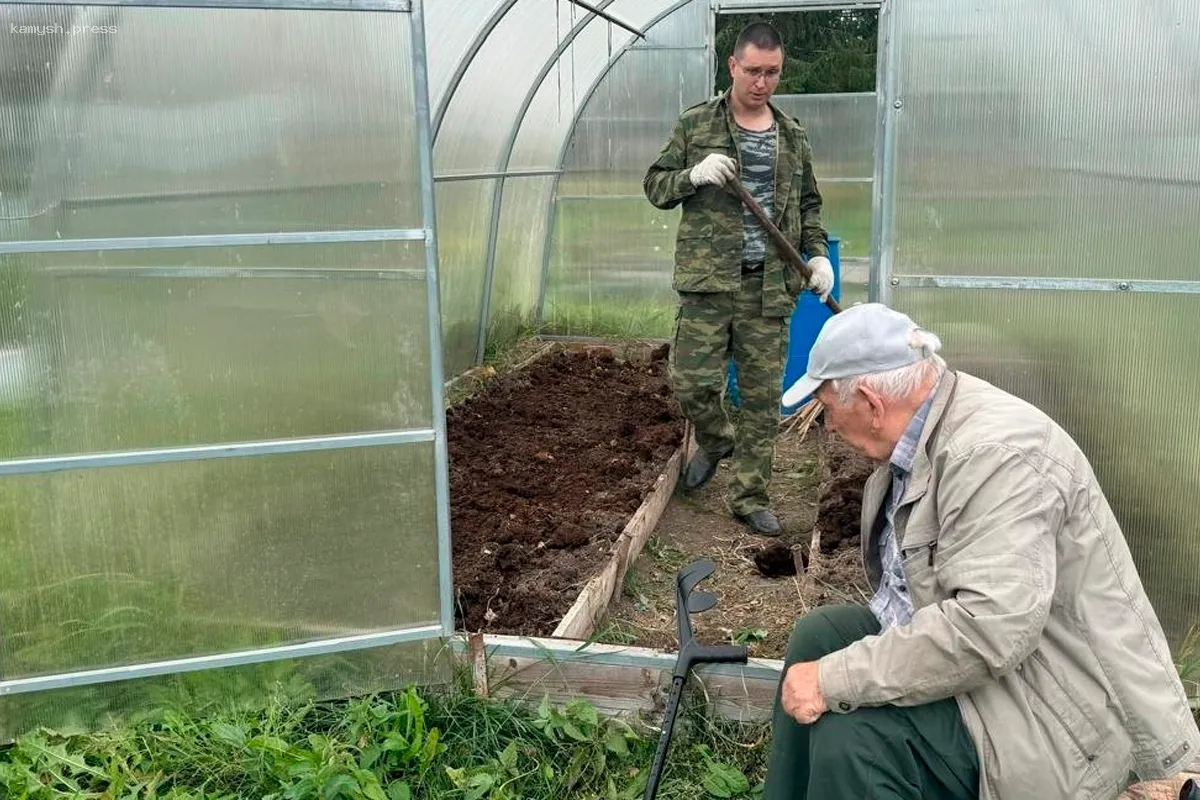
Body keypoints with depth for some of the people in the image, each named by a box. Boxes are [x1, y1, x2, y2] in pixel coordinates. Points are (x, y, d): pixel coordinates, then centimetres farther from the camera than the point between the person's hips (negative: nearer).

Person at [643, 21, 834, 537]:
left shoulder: (793, 137, 13)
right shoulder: (696, 124, 4)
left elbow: (807, 204, 21)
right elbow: (655, 186, 6)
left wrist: (819, 254, 6)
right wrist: (694, 174, -14)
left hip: (770, 288, 2)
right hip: (707, 282, -2)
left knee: (763, 397, 4)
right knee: (692, 382, -6)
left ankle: (750, 497, 16)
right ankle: (715, 442, 28)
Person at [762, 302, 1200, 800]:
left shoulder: (994, 450, -25)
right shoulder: (916, 437, 4)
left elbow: (990, 628, -34)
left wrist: (834, 679, -28)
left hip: (1064, 715, -10)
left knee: (851, 733, -25)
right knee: (819, 634, 5)